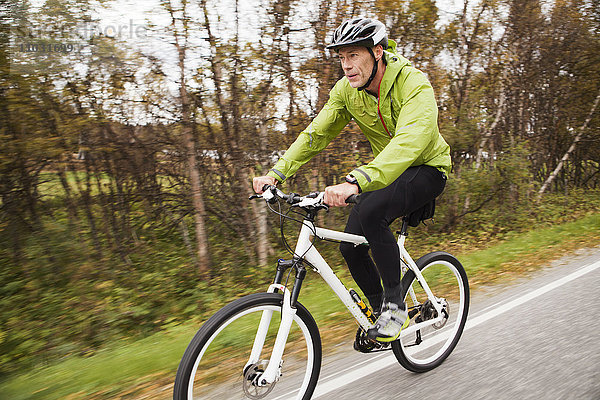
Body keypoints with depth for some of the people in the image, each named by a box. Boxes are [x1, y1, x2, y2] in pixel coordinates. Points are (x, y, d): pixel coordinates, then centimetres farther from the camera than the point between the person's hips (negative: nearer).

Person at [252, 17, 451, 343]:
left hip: (426, 167, -6)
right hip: (386, 171, 6)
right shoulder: (346, 90, -9)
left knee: (370, 211, -34)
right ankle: (380, 310, 18)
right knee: (350, 246, -6)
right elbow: (316, 133, -8)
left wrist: (355, 182, -58)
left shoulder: (414, 84, -28)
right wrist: (276, 173, -21)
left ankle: (396, 304, -15)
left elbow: (409, 141, -44)